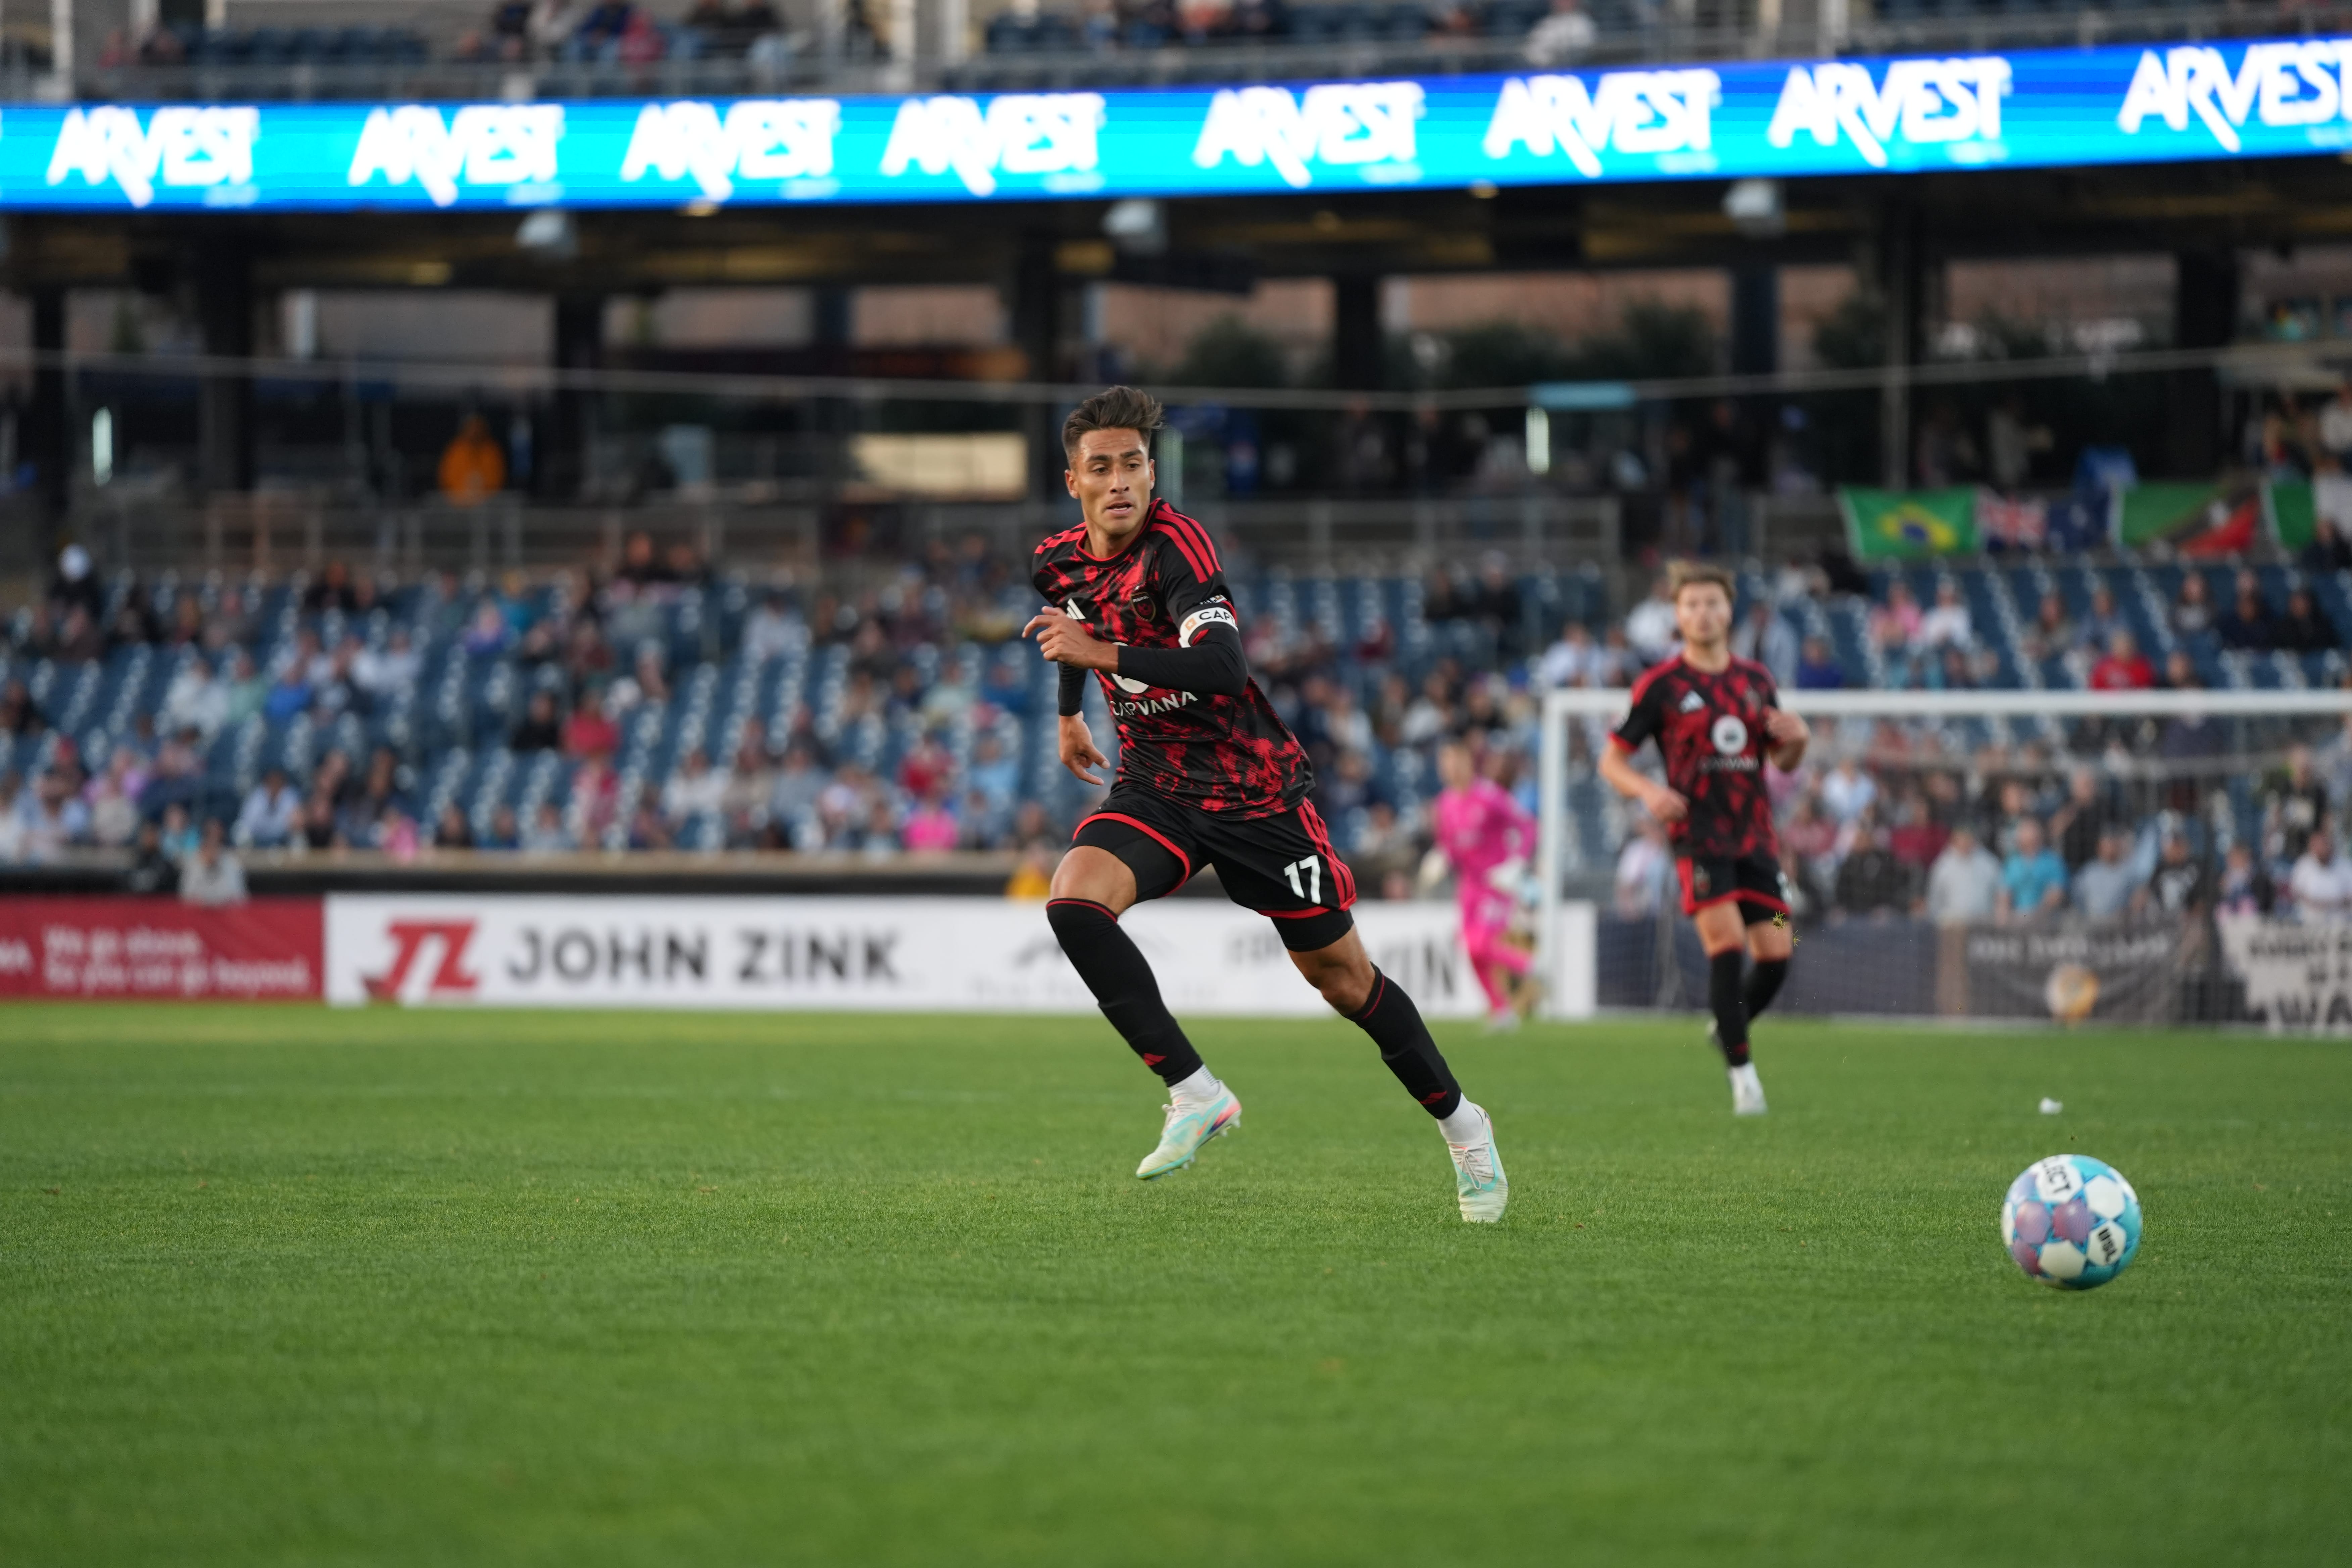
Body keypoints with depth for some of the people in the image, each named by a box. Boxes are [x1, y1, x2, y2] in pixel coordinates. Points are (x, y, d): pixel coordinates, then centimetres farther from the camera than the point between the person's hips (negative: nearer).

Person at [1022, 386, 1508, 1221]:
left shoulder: (1175, 545, -22)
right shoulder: (1059, 562, -1)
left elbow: (1224, 667, -37)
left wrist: (1101, 653, -42)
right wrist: (1070, 713, 38)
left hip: (1252, 790, -5)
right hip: (1153, 788, 5)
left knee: (1338, 972, 4)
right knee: (1074, 901, -25)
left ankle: (1461, 1125, 25)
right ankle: (1194, 1093, -18)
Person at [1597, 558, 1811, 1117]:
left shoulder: (1757, 681, 12)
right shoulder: (1661, 686, -1)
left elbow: (1783, 761, 19)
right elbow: (1612, 759, 1)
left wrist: (1796, 740, -4)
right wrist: (1647, 791, -18)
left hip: (1755, 835, 5)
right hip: (1699, 835, -4)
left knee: (1776, 954, -2)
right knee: (1726, 944, -19)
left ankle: (1727, 1029, 26)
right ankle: (1742, 1071, -11)